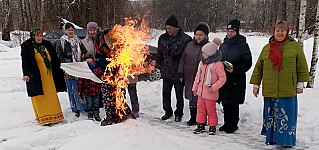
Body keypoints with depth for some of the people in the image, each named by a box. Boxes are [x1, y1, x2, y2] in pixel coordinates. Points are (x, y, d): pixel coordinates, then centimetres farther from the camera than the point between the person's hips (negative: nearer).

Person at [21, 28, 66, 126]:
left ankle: (53, 115, 21)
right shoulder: (26, 47, -2)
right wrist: (26, 74, -20)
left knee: (51, 95, 10)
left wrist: (61, 71, 15)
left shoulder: (46, 45, 12)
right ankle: (43, 118, 8)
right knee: (40, 97, -1)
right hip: (36, 77, -5)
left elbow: (55, 60, 17)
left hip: (49, 76, 5)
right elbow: (25, 62, -8)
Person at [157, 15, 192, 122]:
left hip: (178, 73, -4)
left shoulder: (185, 39, -9)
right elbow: (159, 54, 16)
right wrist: (161, 65, 9)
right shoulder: (163, 38, 5)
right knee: (166, 93, 14)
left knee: (179, 94, 9)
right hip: (166, 72, 4)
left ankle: (179, 113, 26)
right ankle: (168, 112, 33)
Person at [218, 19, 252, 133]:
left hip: (236, 80, -6)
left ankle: (233, 125, 17)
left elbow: (248, 63, -9)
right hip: (223, 78, 6)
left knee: (233, 104, 1)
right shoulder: (223, 45, 11)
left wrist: (235, 69, -20)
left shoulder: (243, 45, -8)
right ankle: (227, 123, 26)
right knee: (225, 103, 12)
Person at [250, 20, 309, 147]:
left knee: (287, 116, 4)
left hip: (288, 90, -2)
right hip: (269, 89, 2)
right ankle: (271, 138, 26)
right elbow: (258, 68, 11)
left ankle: (287, 140, 20)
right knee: (270, 114, 11)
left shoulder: (295, 46, 2)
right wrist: (256, 85, 9)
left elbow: (302, 67, 5)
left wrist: (300, 84, 3)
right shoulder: (267, 48, 8)